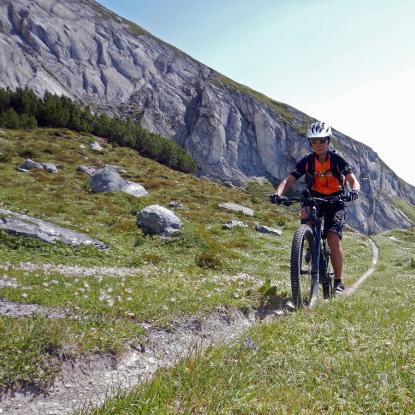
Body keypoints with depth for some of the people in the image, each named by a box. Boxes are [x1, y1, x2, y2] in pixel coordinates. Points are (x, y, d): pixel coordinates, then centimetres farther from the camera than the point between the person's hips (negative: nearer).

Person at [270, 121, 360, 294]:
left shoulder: (337, 159, -13)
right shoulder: (307, 160, -9)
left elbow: (353, 179, -18)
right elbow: (289, 180, -17)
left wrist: (354, 190, -42)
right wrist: (278, 194, -37)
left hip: (335, 201, -2)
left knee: (333, 239, -18)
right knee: (305, 212, -32)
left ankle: (338, 281, -3)